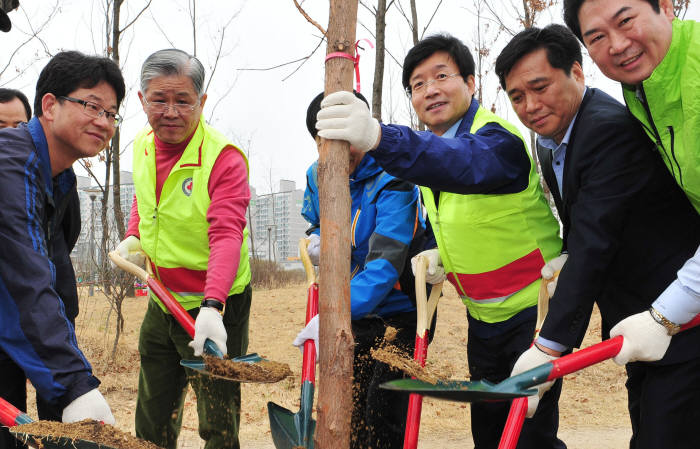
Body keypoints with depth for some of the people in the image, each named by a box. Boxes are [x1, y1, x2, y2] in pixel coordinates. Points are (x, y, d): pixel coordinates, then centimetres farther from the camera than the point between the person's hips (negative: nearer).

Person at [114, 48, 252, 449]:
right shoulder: (143, 146, 2)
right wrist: (133, 236, 4)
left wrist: (212, 307, -42)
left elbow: (226, 236, -30)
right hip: (162, 303, 7)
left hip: (215, 307, -7)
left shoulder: (224, 157, -20)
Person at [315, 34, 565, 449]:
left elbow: (467, 163, -46)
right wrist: (438, 252, -3)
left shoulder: (497, 138, -20)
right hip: (484, 317, 8)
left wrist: (379, 137, -61)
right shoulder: (430, 149, 6)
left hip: (533, 310, -8)